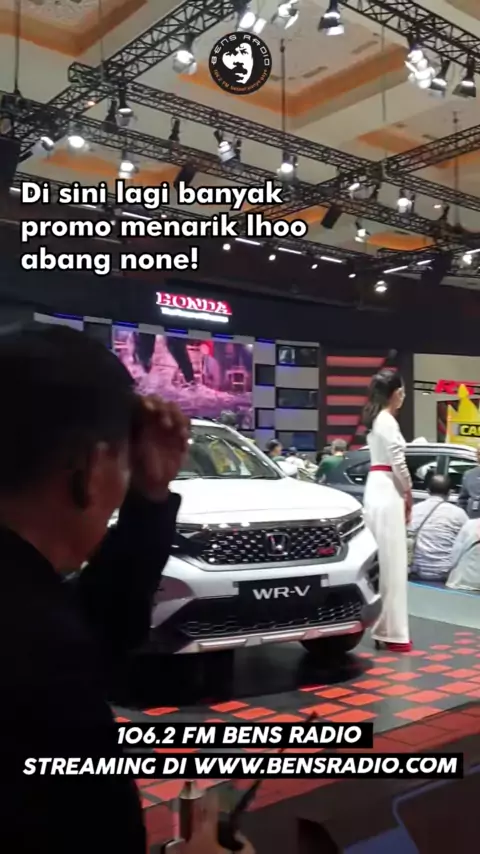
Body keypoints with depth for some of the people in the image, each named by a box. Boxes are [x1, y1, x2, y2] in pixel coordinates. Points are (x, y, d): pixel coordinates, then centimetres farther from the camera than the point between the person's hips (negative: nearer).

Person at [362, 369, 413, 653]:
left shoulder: (376, 419, 15)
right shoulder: (388, 420, -13)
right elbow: (398, 464, -15)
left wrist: (403, 494, 14)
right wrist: (409, 495, -2)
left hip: (378, 490, 10)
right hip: (388, 492, -10)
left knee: (382, 561, 12)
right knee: (391, 562, -6)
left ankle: (384, 627, 19)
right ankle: (391, 632, -2)